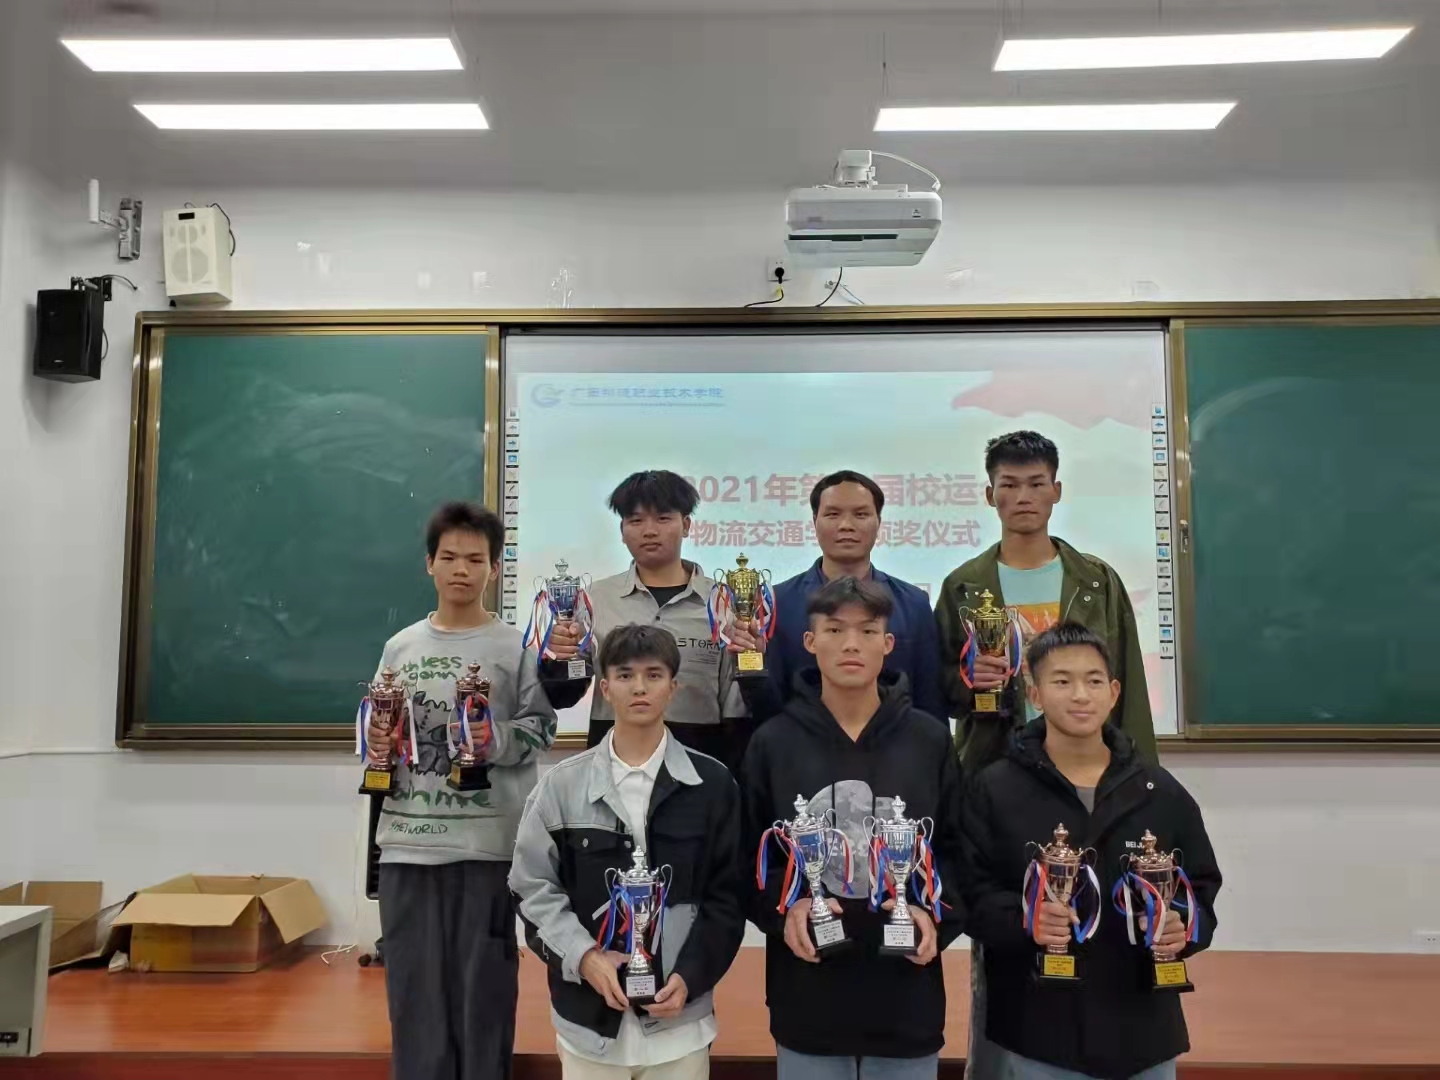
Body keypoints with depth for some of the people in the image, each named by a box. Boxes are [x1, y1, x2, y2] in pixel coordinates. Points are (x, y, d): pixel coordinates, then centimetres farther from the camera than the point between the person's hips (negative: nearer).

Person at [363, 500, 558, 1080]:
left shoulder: (515, 647, -1)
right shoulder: (400, 647, 9)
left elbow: (540, 730, -3)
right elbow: (379, 731, 15)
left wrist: (496, 739, -21)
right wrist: (377, 742, -6)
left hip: (487, 841, -3)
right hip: (408, 839, 3)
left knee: (482, 981, 7)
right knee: (414, 984, 11)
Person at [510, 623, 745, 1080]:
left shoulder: (711, 783, -2)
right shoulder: (563, 784, -1)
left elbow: (727, 896, 1)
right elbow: (534, 889, 0)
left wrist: (689, 977, -10)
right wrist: (585, 958, -12)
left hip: (680, 1016, 0)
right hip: (588, 1015, 1)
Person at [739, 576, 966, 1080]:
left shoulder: (930, 740, 1)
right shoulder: (772, 742, -1)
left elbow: (958, 848, 6)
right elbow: (747, 855, 2)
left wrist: (937, 913, -10)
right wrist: (783, 907, -15)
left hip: (907, 1001, 1)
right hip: (807, 1002, 0)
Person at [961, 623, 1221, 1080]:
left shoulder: (1162, 793, 4)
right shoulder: (992, 791, -5)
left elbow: (1201, 889, 10)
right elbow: (970, 894, -7)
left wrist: (1184, 927, -10)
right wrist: (1023, 919, -25)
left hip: (1143, 1030, 3)